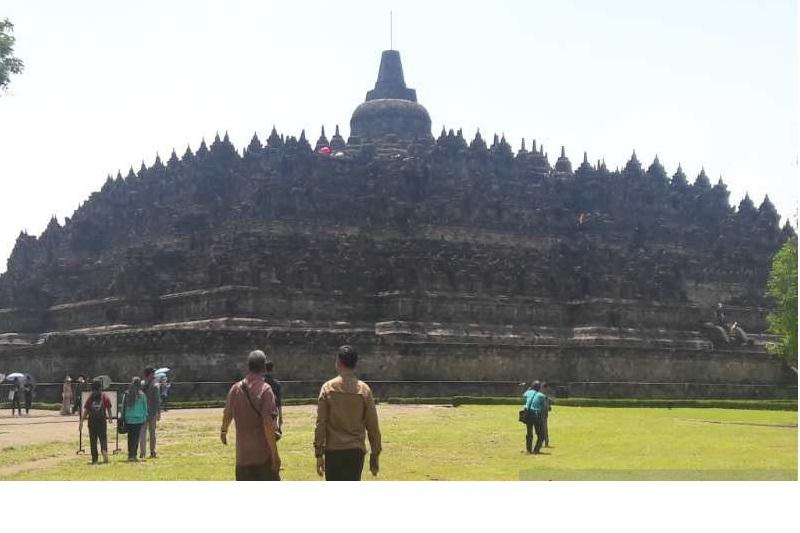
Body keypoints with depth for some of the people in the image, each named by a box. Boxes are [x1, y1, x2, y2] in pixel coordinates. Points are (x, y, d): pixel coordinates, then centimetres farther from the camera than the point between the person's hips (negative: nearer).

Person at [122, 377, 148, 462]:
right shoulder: (141, 395, -6)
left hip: (128, 419, 2)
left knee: (130, 437, 11)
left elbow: (123, 407, 4)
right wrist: (145, 417, 10)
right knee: (136, 438, 1)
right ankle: (133, 455, -4)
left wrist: (123, 418, 10)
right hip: (139, 419, -2)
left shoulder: (126, 394, 0)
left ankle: (130, 455, 14)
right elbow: (145, 407, -1)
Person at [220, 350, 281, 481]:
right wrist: (275, 454, -15)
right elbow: (268, 424, -18)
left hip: (243, 455, 5)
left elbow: (227, 415, 20)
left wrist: (223, 431, 41)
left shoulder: (236, 389, 4)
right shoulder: (265, 390, -12)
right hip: (264, 455, -5)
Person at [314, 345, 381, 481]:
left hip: (333, 451, 0)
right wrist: (375, 455, 11)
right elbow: (373, 426, 3)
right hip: (355, 451, 0)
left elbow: (320, 424, -3)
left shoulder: (328, 388, -2)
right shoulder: (364, 389, 0)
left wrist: (319, 454, 1)